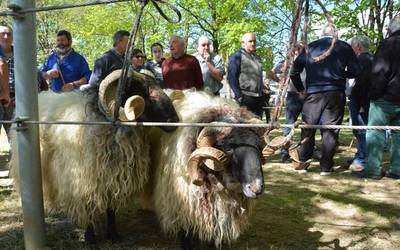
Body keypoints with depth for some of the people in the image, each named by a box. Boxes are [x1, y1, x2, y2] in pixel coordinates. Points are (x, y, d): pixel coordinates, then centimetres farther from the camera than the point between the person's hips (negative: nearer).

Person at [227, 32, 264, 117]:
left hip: (258, 98, 7)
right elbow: (231, 78, -11)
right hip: (246, 97, -7)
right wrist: (239, 96, -16)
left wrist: (261, 94, 17)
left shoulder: (257, 58, 20)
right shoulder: (237, 57, -3)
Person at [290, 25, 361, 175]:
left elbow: (294, 71, 6)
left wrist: (301, 90, 17)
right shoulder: (344, 47, 3)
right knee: (330, 130, 5)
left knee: (308, 128, 12)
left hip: (313, 94, 1)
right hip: (335, 94, -1)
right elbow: (355, 71, 3)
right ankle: (326, 167, 9)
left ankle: (302, 162, 16)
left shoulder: (310, 47, 7)